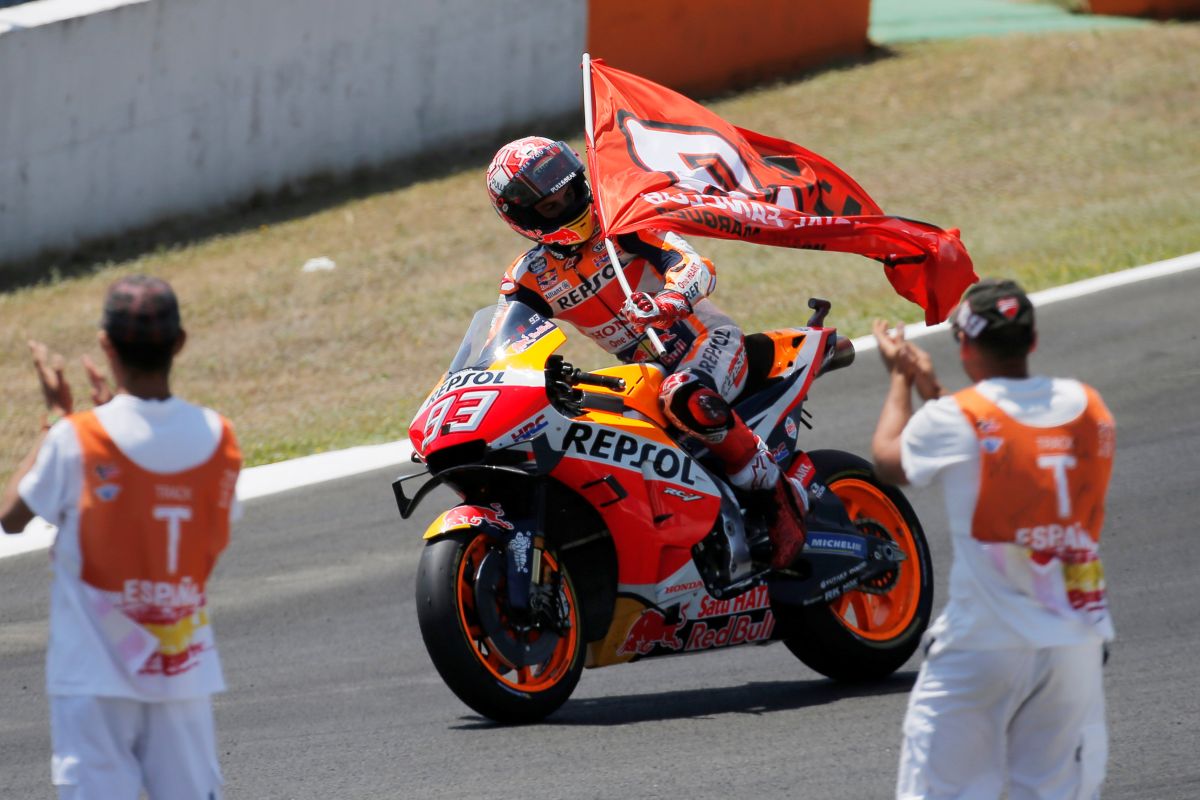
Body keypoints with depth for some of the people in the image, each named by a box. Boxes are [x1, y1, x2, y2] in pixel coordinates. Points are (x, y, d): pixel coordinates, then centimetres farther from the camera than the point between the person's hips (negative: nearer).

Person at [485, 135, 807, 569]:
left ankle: (779, 496, -28)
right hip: (647, 371, 6)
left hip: (708, 341, -6)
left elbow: (697, 268, -21)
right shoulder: (528, 280, 4)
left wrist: (667, 301, -44)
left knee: (685, 398, -40)